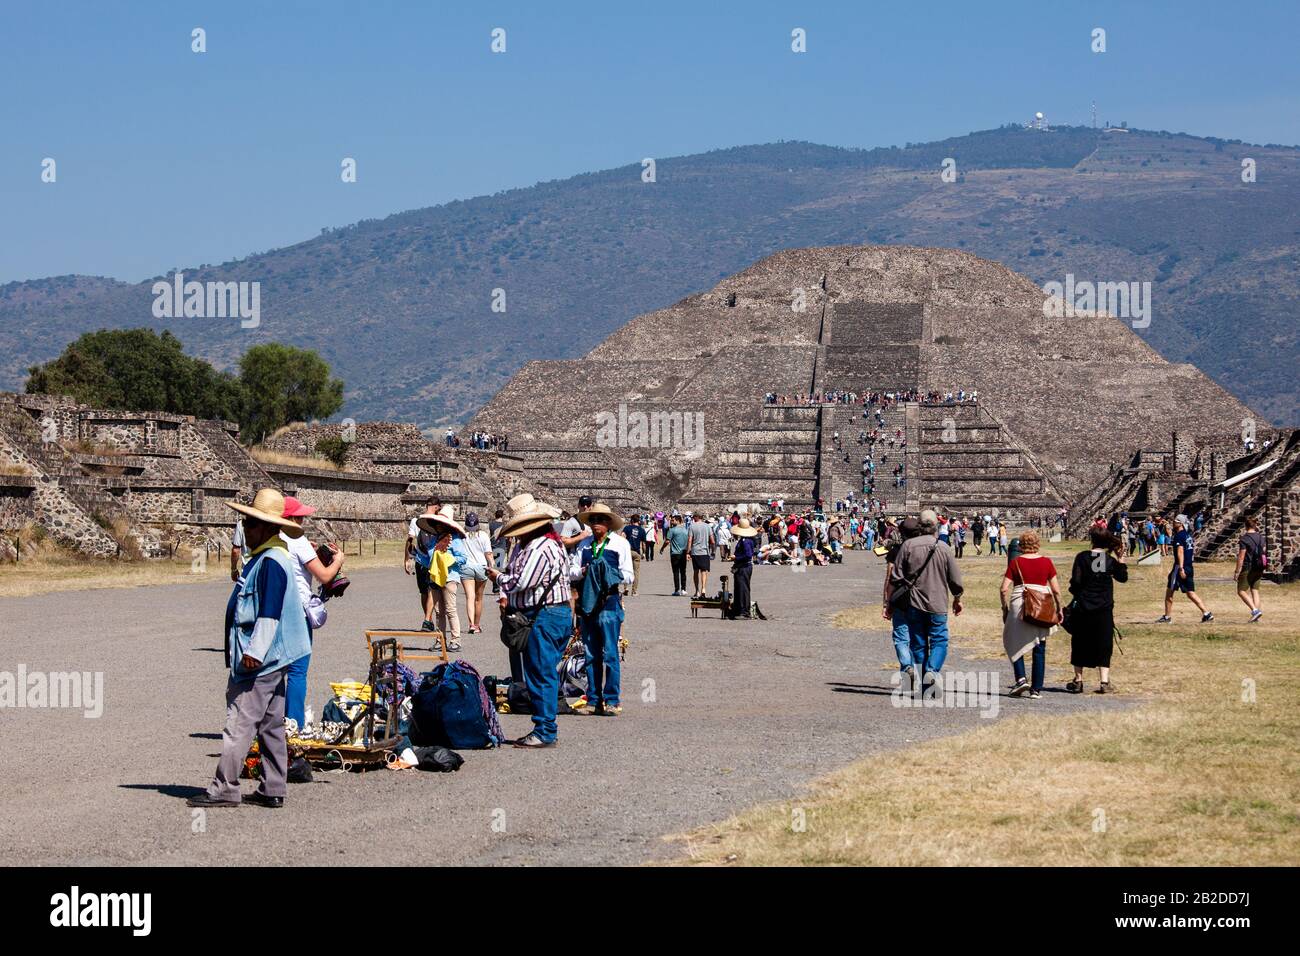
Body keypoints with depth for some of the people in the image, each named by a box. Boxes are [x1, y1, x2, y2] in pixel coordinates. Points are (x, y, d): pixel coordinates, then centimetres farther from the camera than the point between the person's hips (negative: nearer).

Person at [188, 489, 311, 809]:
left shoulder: (272, 562, -16)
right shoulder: (262, 558, 17)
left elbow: (270, 613, -22)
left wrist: (255, 652, -24)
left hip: (260, 662, -11)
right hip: (270, 661, 11)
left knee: (239, 722, -8)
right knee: (271, 725, 12)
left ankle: (225, 788, -6)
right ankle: (273, 790, 15)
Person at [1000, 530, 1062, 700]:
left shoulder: (1015, 562, -1)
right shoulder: (1046, 562, 3)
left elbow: (1004, 589, -4)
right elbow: (1056, 590, 2)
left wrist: (1005, 609, 7)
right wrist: (1059, 609, 13)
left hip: (1019, 605, -1)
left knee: (1015, 644, 15)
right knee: (1039, 650, 8)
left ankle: (1021, 679, -3)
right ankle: (1036, 689, 8)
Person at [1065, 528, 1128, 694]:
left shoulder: (1082, 557, -8)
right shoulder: (1110, 560, -2)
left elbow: (1076, 581, -11)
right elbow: (1123, 578, 13)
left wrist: (1075, 593, 8)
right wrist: (1121, 560, 18)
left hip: (1083, 607, -1)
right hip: (1104, 609, 1)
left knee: (1080, 644, 11)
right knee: (1103, 646, 7)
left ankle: (1078, 681, 14)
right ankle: (1105, 682, 0)